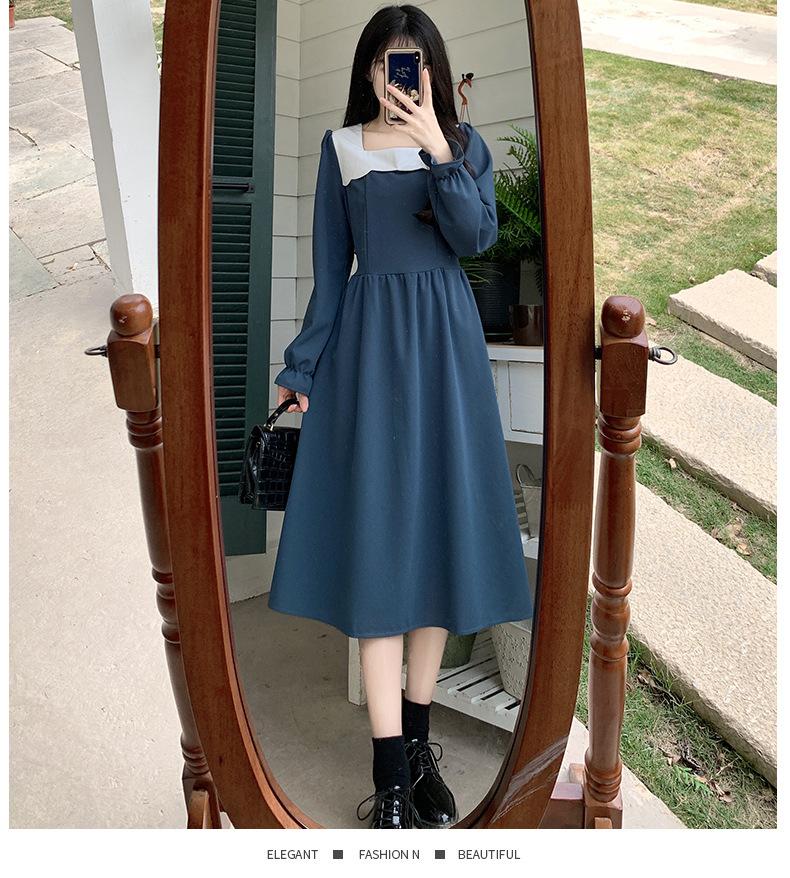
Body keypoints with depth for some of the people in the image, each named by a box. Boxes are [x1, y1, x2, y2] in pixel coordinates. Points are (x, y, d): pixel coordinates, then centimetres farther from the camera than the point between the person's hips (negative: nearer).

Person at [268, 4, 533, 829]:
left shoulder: (463, 141, 11)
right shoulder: (341, 146, 10)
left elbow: (479, 238, -6)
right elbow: (328, 265, 7)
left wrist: (438, 152, -15)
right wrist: (302, 367, 3)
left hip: (444, 340, 1)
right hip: (369, 340, -1)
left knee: (440, 524, 2)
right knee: (375, 535, -7)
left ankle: (416, 742, 18)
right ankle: (392, 773, 0)